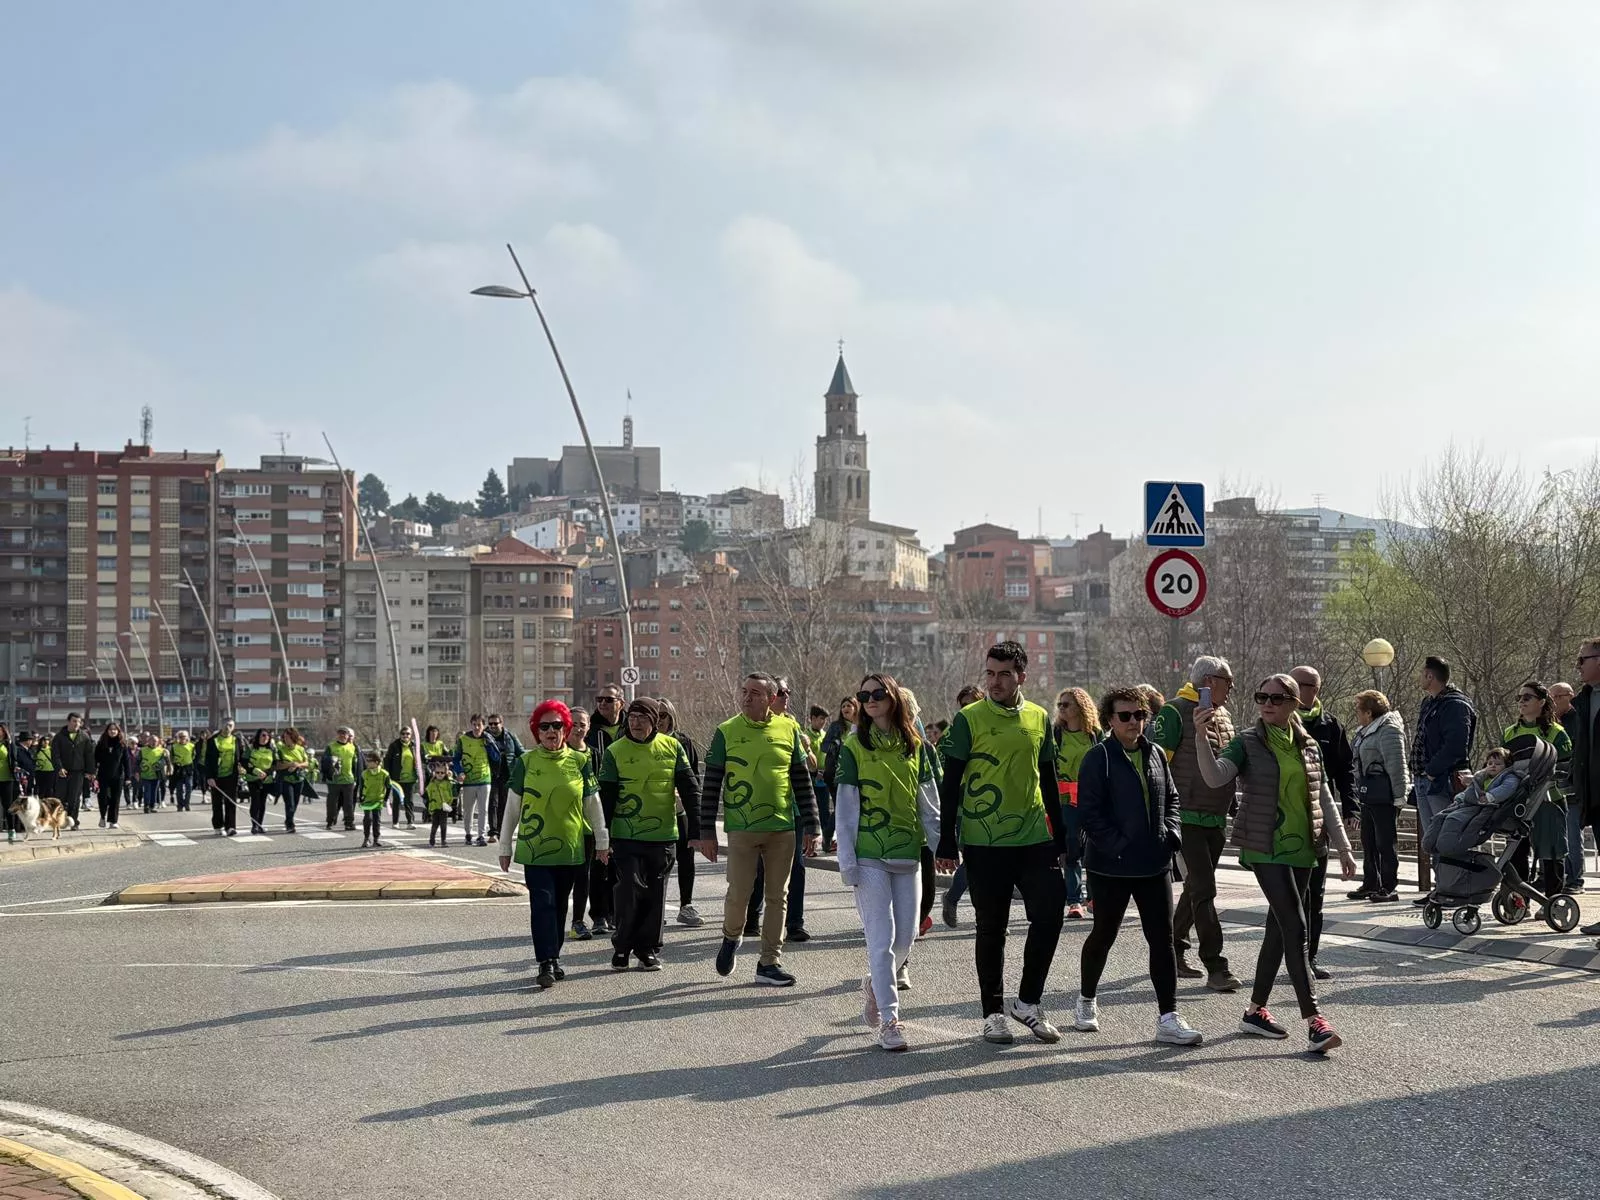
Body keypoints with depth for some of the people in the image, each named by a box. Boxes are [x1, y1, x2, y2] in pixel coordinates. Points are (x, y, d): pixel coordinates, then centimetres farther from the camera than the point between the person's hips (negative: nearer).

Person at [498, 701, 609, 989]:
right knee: (542, 903, -11)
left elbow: (593, 804, 11)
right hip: (535, 847, -2)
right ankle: (546, 964, -13)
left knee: (560, 905, 10)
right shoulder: (525, 762, 0)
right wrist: (505, 846, 6)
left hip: (570, 848, 2)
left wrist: (602, 841, 14)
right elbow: (513, 807, 5)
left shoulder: (579, 761, 3)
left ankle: (554, 957, 23)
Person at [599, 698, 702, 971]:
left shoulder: (671, 747, 2)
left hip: (662, 835, 2)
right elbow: (605, 797, 0)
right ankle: (622, 946, 7)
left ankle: (648, 949, 17)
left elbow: (690, 788, 5)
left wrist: (696, 829, 0)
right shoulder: (614, 752, -1)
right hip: (626, 835, -2)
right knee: (630, 889, -9)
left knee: (656, 893, 6)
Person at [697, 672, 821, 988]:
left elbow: (802, 780, 8)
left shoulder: (788, 730, 4)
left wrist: (810, 826, 4)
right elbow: (711, 784, 1)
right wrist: (707, 832, -2)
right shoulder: (726, 732, -1)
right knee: (738, 893, -2)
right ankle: (731, 938, 29)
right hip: (741, 828, -2)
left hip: (782, 828, 2)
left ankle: (769, 963, 12)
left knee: (778, 897, 4)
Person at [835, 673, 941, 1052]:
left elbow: (929, 802, 12)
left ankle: (875, 984, 34)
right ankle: (889, 1019, -2)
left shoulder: (915, 746, 8)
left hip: (907, 852, 4)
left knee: (906, 935, 6)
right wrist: (847, 860, -8)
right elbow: (844, 807, -3)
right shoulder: (854, 746, -2)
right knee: (882, 937, -7)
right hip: (869, 855, -4)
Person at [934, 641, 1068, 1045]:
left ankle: (1028, 1002, 11)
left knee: (1050, 913, -5)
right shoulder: (969, 720, -4)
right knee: (991, 929, 3)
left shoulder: (1039, 719, 9)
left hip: (1034, 838, 4)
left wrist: (1061, 839, 15)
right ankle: (994, 1012, 15)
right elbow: (950, 784, -3)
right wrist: (946, 844, -7)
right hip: (984, 842, -3)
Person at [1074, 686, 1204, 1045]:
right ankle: (1086, 1000, 33)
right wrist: (1120, 847, -19)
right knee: (1104, 935, 11)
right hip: (1111, 866, -5)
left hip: (1154, 864, 5)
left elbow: (1171, 799, 18)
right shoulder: (1098, 758, -10)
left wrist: (1171, 834, 2)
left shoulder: (1155, 754, 9)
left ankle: (1168, 1018, 1)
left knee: (1163, 939, 0)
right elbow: (1089, 813, -15)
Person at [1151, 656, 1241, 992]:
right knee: (1203, 889, -11)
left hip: (1216, 819, 8)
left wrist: (1229, 809, 23)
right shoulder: (1175, 712, -11)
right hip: (1187, 817, -8)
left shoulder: (1223, 715, 15)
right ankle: (1215, 966, -12)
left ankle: (1175, 951, 29)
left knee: (1195, 888, 15)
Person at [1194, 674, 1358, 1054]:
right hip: (1266, 850, -5)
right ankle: (1314, 1020, -16)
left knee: (1279, 929, 11)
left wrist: (1343, 847, 12)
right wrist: (1201, 737, -36)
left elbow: (1324, 799, 15)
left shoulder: (1308, 746, 11)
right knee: (1295, 929, -13)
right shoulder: (1248, 743, -4)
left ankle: (1255, 1011, 22)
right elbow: (1215, 777, -21)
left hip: (1302, 851, 6)